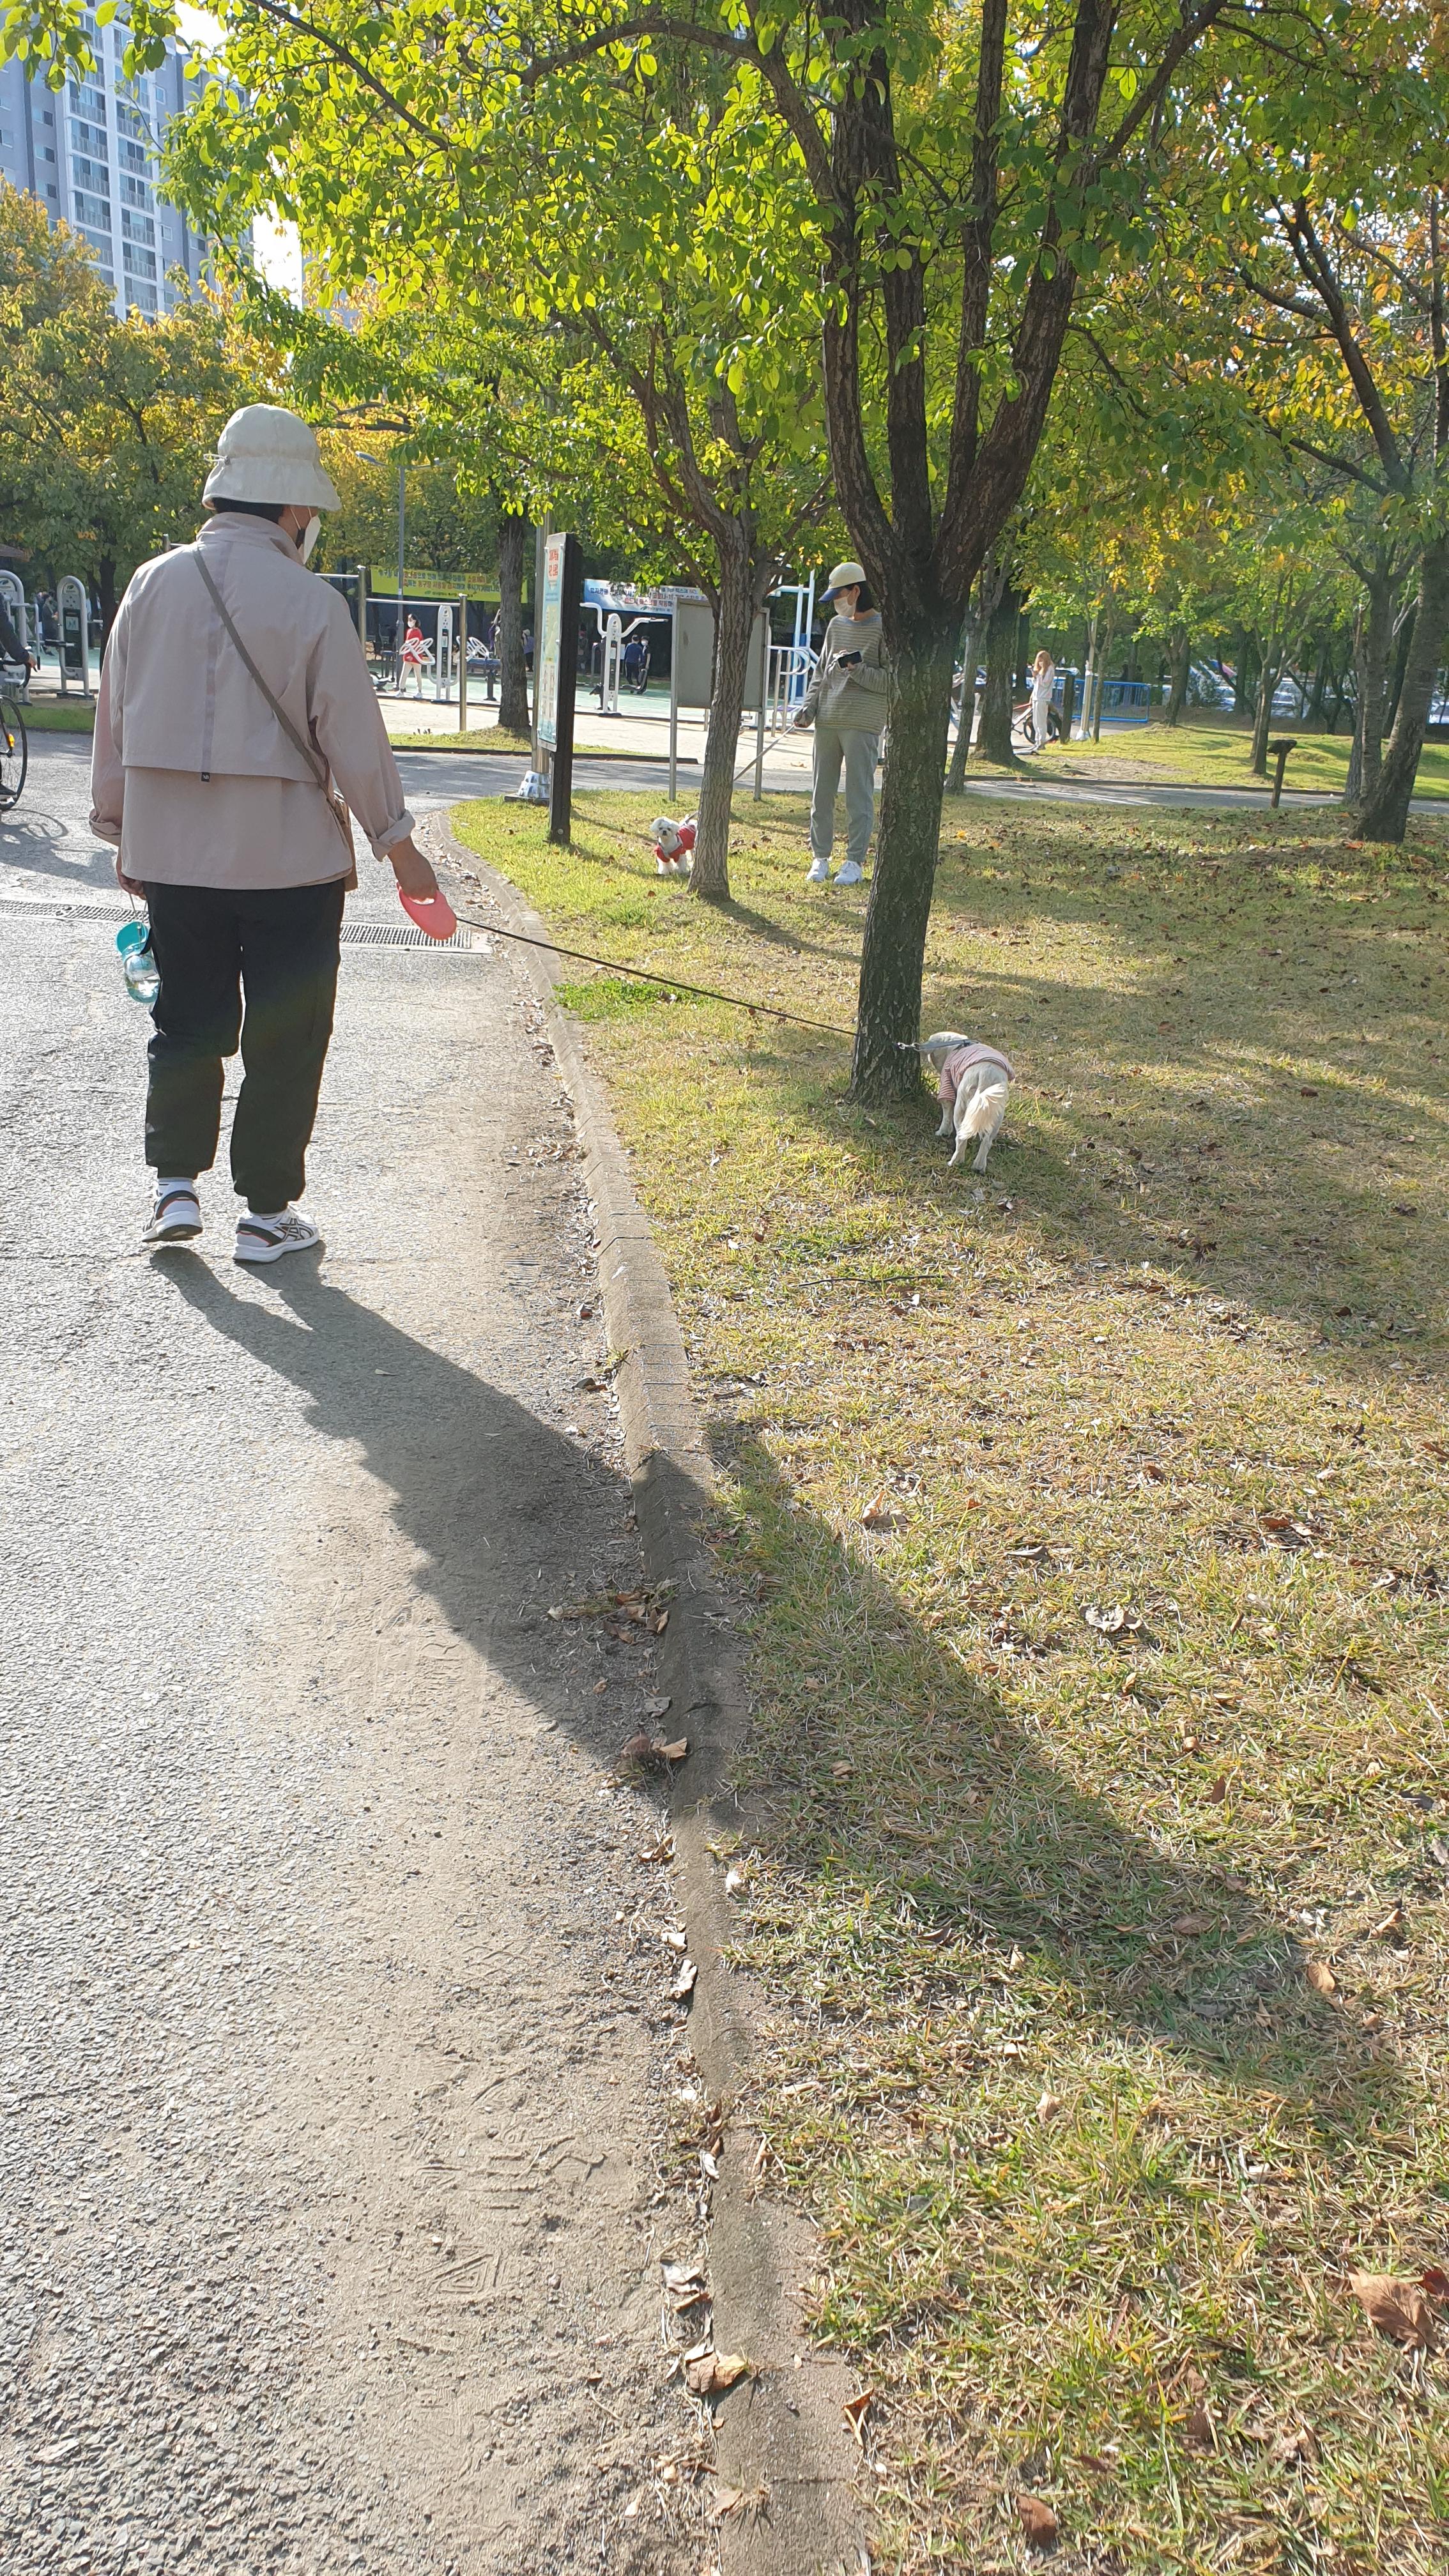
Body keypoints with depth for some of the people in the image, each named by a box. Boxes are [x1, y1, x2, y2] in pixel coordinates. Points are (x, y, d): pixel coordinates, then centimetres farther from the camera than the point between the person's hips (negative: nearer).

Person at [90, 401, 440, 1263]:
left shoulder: (152, 585, 3)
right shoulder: (311, 602, -11)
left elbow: (116, 721, 9)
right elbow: (354, 737, -8)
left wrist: (122, 832, 20)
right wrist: (399, 845, 2)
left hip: (172, 852, 4)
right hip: (288, 857, -4)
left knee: (187, 1021, 16)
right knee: (286, 1034, 6)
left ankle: (176, 1184, 13)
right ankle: (267, 1210, 10)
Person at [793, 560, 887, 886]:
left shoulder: (884, 628, -3)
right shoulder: (836, 625, 16)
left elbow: (891, 681, -8)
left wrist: (857, 669, -17)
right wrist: (808, 706, 9)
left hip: (863, 725, -6)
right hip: (827, 721, 6)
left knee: (859, 795, -3)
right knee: (821, 794, 7)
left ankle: (855, 861, 2)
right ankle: (820, 858, 15)